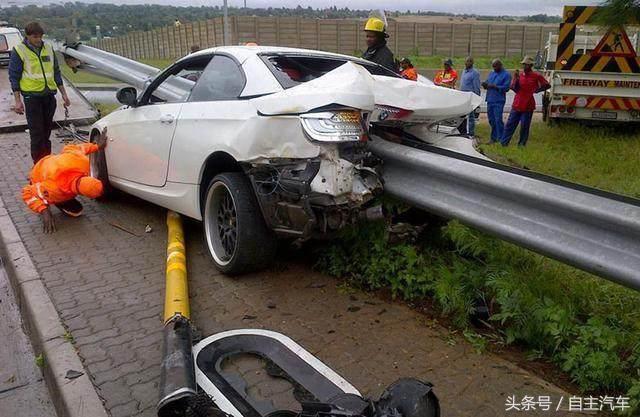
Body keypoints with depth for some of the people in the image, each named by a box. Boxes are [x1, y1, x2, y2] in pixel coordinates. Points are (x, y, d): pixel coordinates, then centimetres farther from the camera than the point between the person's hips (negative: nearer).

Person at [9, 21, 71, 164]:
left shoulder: (48, 48, 9)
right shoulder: (19, 51, -4)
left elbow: (56, 72, 16)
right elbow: (14, 77, -3)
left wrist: (63, 93, 14)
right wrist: (18, 101, -8)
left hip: (49, 95, 4)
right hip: (32, 96, -4)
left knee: (47, 130, 12)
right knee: (37, 132, -4)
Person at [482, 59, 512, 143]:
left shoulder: (506, 74, -2)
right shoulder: (492, 73, 18)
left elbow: (506, 87, -12)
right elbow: (487, 83, 20)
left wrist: (494, 86, -19)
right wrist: (485, 85, -4)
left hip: (499, 101, -7)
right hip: (490, 100, 7)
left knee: (498, 120, -9)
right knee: (491, 120, 10)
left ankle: (501, 138, -2)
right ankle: (494, 137, 19)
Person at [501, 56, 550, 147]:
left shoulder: (536, 76, -3)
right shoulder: (520, 75, 7)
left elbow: (547, 85, 6)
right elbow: (514, 88, 1)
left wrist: (537, 90, 1)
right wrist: (516, 78, -10)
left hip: (528, 106, -3)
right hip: (517, 105, 3)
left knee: (524, 126, 2)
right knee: (510, 124, 1)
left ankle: (521, 144, 13)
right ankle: (503, 143, 4)